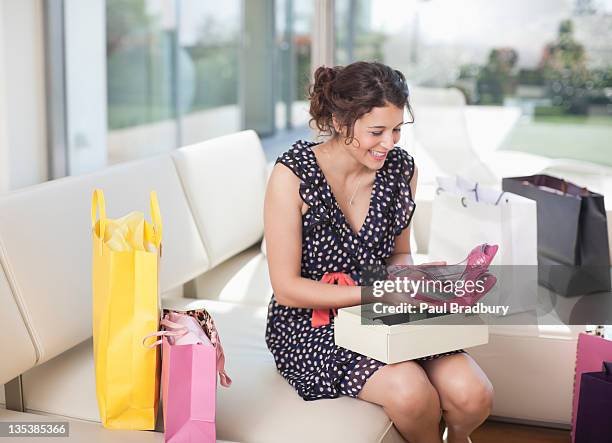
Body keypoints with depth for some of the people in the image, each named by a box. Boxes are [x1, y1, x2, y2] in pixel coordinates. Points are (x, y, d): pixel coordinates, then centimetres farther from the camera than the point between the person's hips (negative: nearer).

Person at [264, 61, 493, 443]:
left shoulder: (402, 168, -1)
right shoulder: (293, 175, -16)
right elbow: (287, 289, -15)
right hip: (310, 323, -4)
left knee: (473, 394, -19)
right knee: (410, 390, -29)